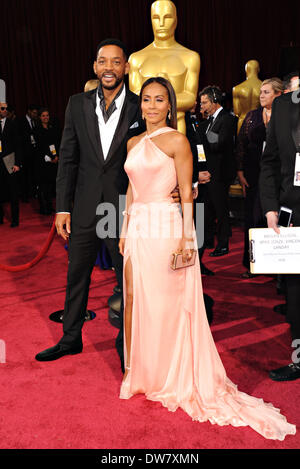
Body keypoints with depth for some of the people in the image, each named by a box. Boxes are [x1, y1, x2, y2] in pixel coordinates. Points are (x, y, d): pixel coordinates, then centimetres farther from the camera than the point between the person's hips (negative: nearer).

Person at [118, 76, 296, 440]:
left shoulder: (176, 140, -4)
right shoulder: (133, 143, 15)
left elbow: (187, 193, -8)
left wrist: (186, 237, -14)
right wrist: (125, 230, 15)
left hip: (165, 226, -6)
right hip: (138, 227, 6)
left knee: (164, 302, 0)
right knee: (133, 298, 10)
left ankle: (169, 379, 18)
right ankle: (136, 369, 27)